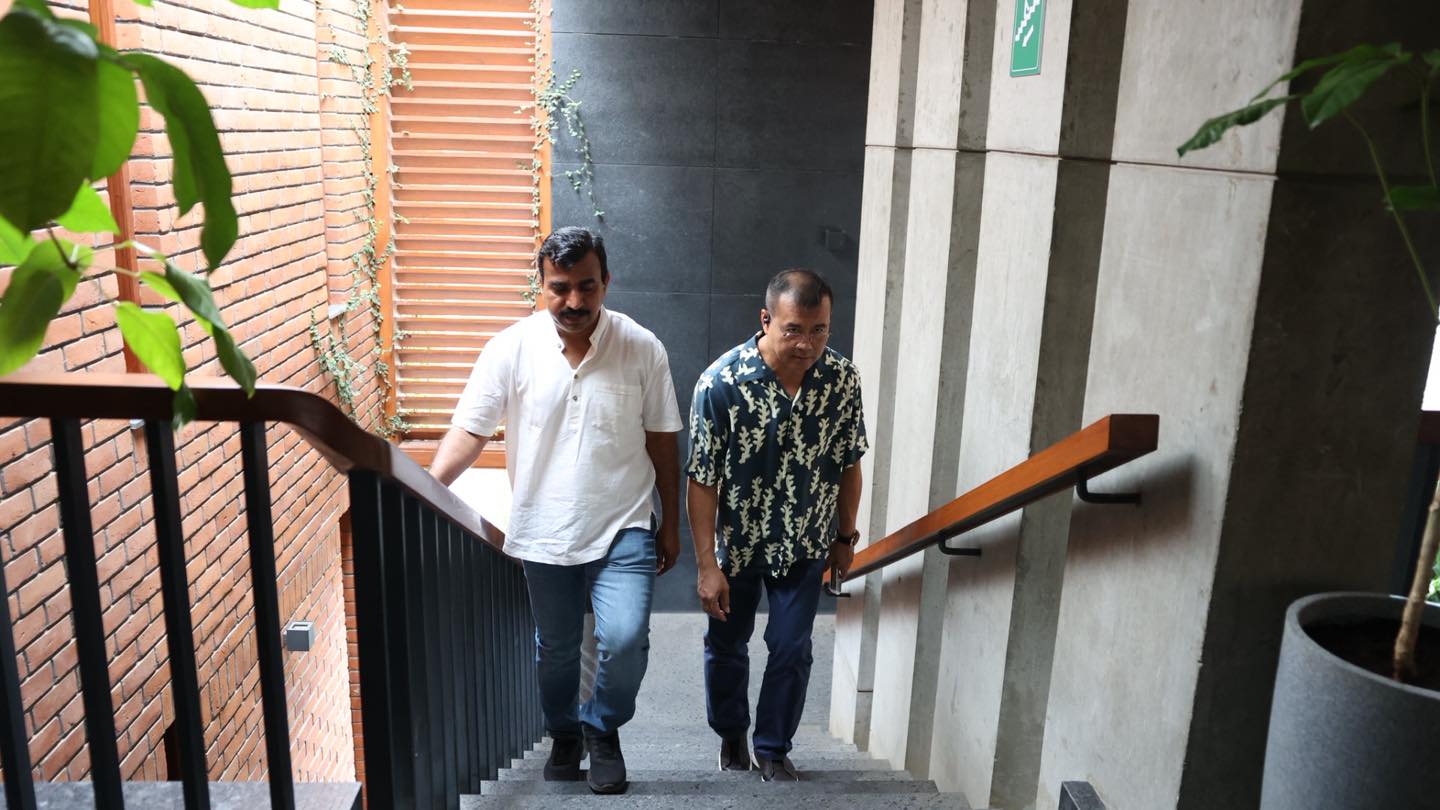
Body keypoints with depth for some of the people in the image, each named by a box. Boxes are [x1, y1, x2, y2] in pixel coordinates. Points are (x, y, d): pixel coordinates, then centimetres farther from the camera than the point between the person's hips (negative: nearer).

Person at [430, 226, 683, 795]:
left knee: (624, 640, -15)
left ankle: (602, 728, 16)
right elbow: (469, 430, -7)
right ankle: (564, 735, 44)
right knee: (556, 650, 16)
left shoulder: (643, 349, -6)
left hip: (622, 528, -1)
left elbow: (662, 443, 1)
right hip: (544, 534, 1)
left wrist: (670, 526, 5)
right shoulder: (512, 349, -7)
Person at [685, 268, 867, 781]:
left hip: (805, 546, 2)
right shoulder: (720, 384, -25)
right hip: (736, 544, -1)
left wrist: (845, 537, 7)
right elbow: (703, 481, -19)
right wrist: (707, 566, -17)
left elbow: (848, 464, 0)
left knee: (792, 651, 6)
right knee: (727, 646, 16)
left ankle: (774, 748, 28)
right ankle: (731, 735, 41)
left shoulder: (843, 378, -14)